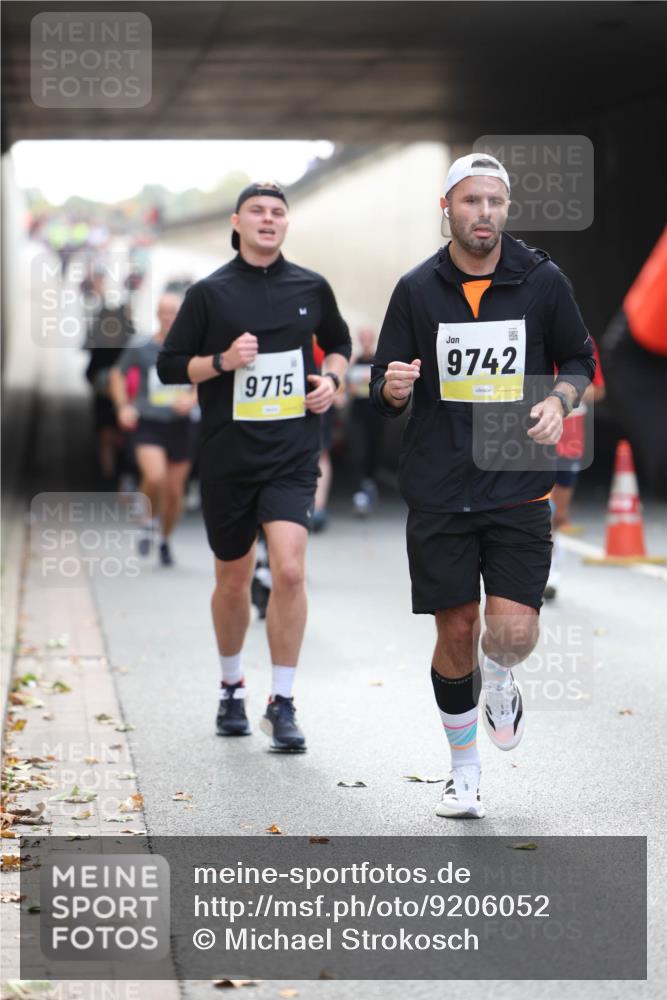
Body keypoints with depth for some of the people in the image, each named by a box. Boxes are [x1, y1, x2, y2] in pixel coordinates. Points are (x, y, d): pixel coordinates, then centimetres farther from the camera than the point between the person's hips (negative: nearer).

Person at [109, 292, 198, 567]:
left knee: (175, 490, 7)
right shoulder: (141, 348, -1)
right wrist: (123, 406, 3)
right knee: (154, 476, -25)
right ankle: (149, 520, 5)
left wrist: (192, 399, -10)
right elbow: (118, 374, 15)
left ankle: (165, 540, 30)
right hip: (148, 423, -2)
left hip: (180, 425, 2)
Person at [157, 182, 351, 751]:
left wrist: (331, 379, 2)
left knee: (289, 571, -16)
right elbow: (169, 365, 1)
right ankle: (233, 688, 35)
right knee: (234, 580, 11)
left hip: (293, 456, 0)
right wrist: (223, 360, -14)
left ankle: (282, 704, -6)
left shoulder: (311, 288, 5)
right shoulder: (210, 293, -1)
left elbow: (339, 342, 23)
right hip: (228, 460, 0)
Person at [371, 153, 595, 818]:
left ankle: (498, 678, 24)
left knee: (513, 632, -14)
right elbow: (383, 394, 6)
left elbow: (578, 360, 13)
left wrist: (557, 400, -8)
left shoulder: (542, 281, 1)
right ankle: (464, 770, 24)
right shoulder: (416, 289, 1)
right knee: (455, 632, 4)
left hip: (519, 487, 0)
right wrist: (393, 388, -18)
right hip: (438, 491, 1)